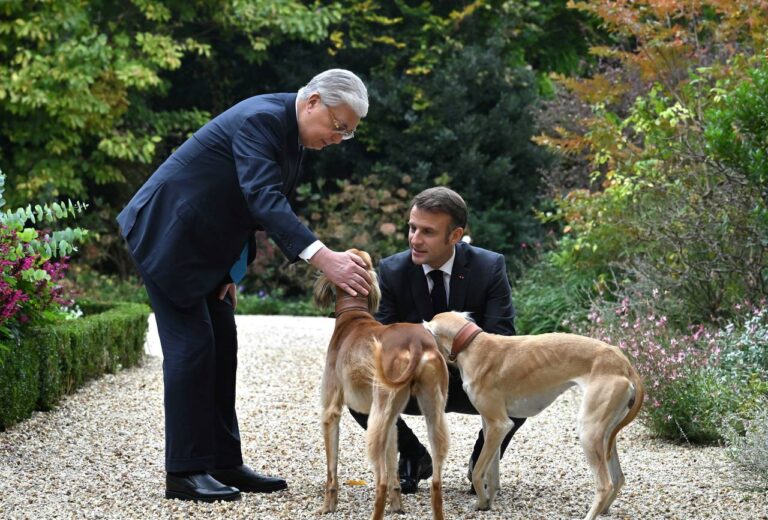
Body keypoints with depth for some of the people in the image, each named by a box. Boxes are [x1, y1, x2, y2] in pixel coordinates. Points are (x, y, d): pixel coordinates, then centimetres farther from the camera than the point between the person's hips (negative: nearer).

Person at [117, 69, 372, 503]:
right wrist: (322, 257, -48)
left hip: (205, 243, 10)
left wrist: (234, 272, 4)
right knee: (191, 344, -10)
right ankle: (185, 472, -5)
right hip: (167, 235, -10)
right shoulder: (262, 119, -25)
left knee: (222, 347, 8)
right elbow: (263, 198, -38)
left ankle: (223, 463, 14)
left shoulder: (293, 133, 6)